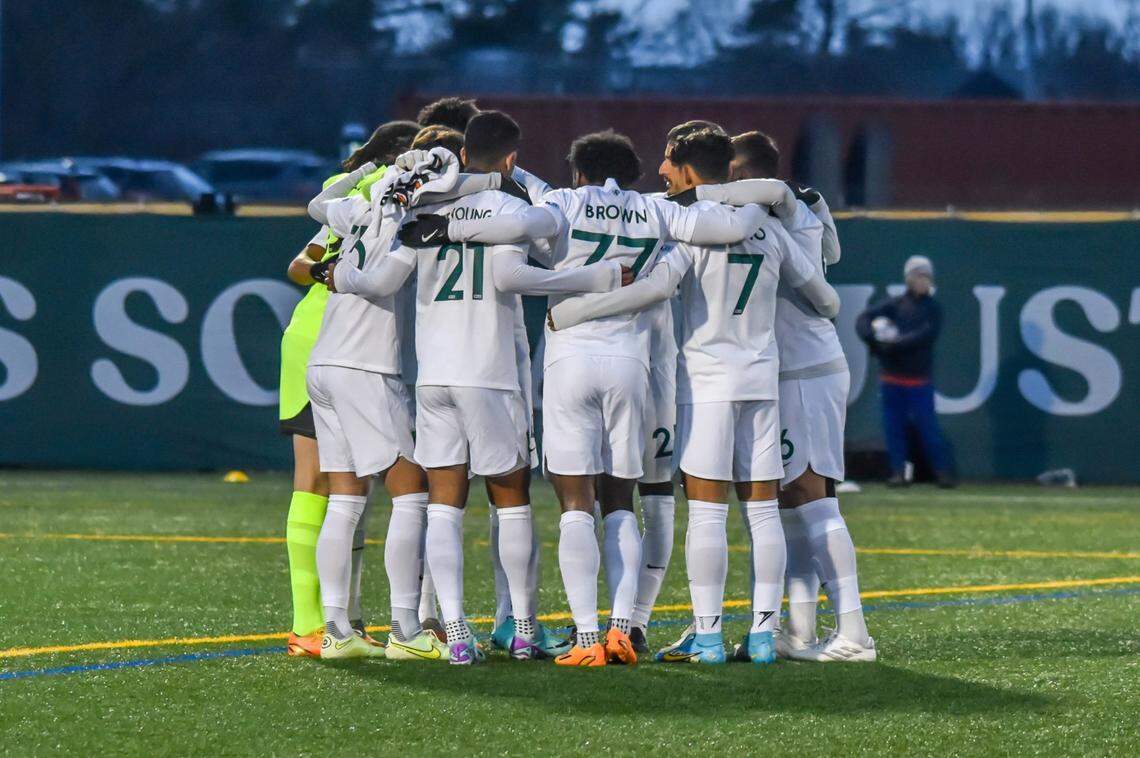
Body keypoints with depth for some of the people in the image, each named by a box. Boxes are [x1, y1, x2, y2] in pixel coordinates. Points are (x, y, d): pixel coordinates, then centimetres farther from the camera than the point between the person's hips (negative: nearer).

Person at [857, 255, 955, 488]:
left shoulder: (932, 309, 2)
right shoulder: (895, 304, 8)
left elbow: (926, 335, -14)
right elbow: (864, 319, -1)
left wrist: (895, 343, -21)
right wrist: (874, 340, -19)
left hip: (919, 379, -3)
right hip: (891, 377, 3)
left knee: (927, 425, -6)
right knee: (893, 425, 4)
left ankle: (942, 471, -1)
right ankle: (898, 471, 12)